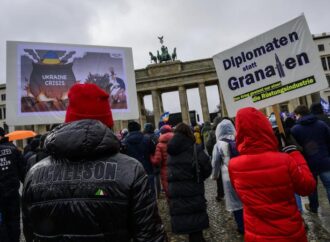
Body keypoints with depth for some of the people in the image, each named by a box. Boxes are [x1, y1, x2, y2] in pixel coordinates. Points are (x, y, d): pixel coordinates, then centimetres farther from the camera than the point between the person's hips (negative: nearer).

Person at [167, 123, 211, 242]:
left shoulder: (171, 150, 0)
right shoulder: (195, 149, -12)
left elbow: (169, 171, 4)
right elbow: (207, 169, -10)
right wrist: (198, 178, 6)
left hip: (175, 193, 4)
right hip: (193, 193, -4)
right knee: (196, 222, 10)